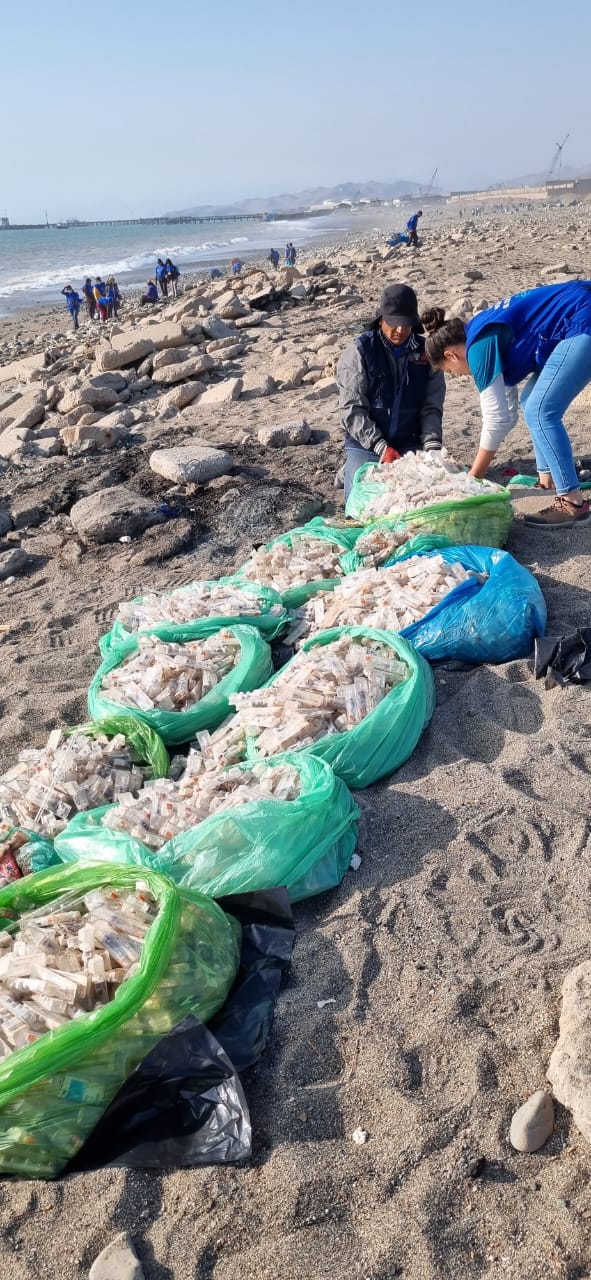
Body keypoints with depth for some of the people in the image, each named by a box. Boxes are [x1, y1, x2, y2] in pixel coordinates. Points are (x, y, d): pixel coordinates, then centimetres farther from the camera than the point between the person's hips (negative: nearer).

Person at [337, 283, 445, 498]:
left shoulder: (424, 351, 5)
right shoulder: (359, 351, -7)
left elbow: (432, 406, 3)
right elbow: (352, 410, -12)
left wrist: (432, 444, -16)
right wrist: (382, 448, -21)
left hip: (411, 445, 3)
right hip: (366, 445, -3)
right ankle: (351, 470, 14)